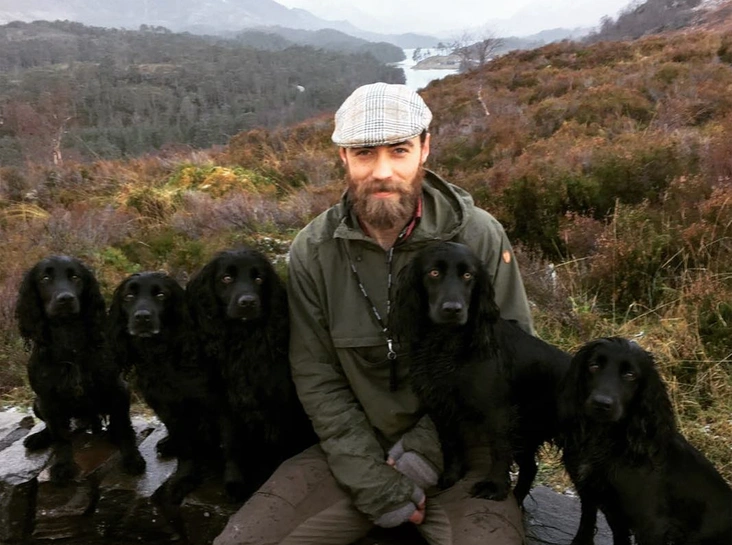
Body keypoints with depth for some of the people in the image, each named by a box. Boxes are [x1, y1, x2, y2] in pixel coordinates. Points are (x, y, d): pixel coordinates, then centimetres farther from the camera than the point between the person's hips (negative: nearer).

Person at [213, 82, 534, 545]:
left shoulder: (479, 236, -11)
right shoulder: (312, 251, -7)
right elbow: (318, 379, -5)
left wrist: (429, 447, -13)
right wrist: (374, 482, -12)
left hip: (457, 447, -1)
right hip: (352, 448, 2)